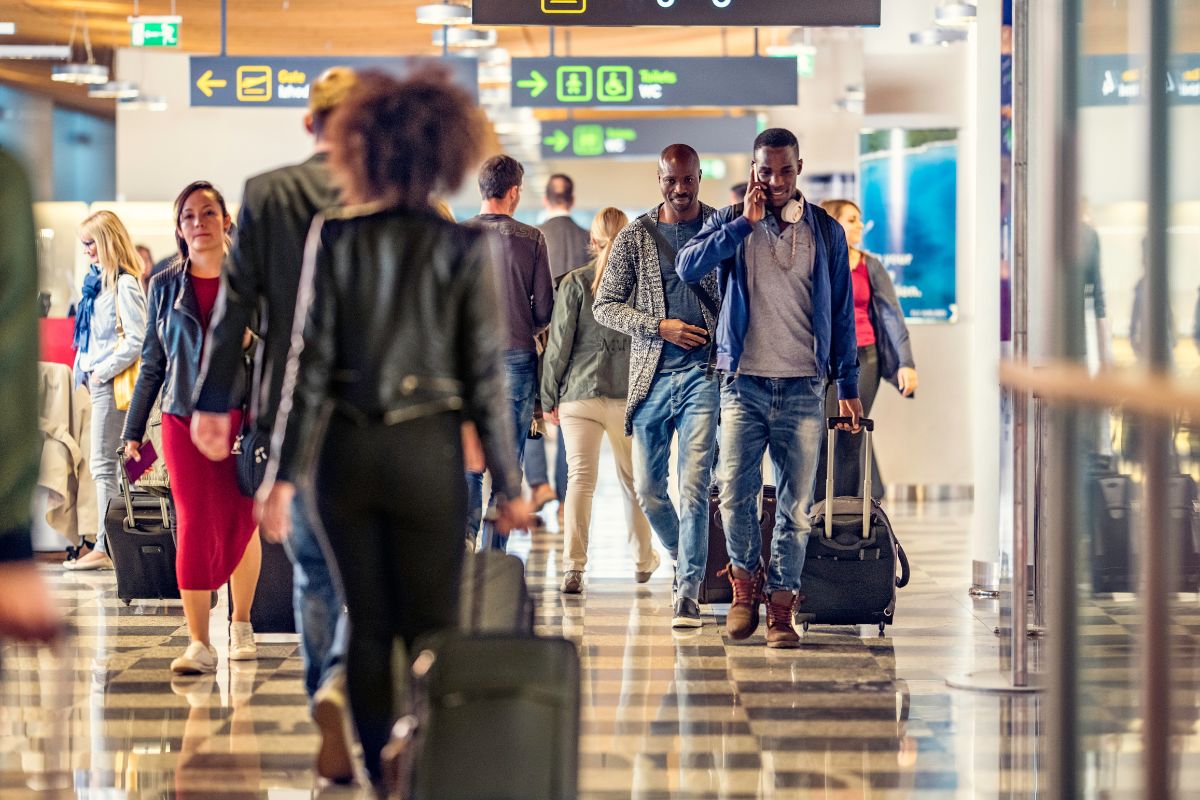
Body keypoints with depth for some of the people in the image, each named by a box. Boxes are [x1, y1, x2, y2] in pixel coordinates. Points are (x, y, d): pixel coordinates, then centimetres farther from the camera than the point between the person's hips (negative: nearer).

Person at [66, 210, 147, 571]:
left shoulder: (124, 284, -14)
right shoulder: (98, 279, 14)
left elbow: (136, 340, -19)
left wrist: (104, 370, -15)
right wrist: (86, 369, 11)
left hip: (112, 382, -10)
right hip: (98, 380, 10)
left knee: (103, 464, -8)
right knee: (102, 464, 10)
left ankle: (105, 547, -6)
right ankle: (110, 541, 13)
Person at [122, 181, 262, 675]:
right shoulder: (164, 287, 8)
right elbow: (152, 363, 11)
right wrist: (133, 430, 10)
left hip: (241, 415, -1)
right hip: (183, 419, 1)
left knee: (242, 522, 8)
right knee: (194, 524, -7)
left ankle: (241, 624, 28)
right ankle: (199, 644, -8)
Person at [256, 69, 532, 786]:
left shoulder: (334, 237, -2)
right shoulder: (463, 248, -5)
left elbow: (309, 363, -4)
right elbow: (485, 378, -4)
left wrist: (284, 475, -1)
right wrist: (509, 483, 3)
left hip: (347, 450, 2)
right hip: (427, 452, -2)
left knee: (366, 625, 12)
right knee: (433, 629, 5)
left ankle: (376, 774, 16)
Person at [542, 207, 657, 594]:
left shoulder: (575, 282, -3)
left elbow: (559, 343, -2)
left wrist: (550, 397, 6)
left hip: (580, 393, -1)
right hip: (631, 395, 1)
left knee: (580, 478, -2)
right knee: (632, 479, 16)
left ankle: (573, 566, -15)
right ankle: (643, 561, 31)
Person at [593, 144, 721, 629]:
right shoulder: (635, 237, 6)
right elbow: (605, 305, 6)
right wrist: (660, 326, -7)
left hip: (704, 373, -2)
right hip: (652, 375, 3)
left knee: (694, 486, -11)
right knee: (648, 487, 9)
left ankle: (688, 590, -7)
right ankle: (682, 558, 35)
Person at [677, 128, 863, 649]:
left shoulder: (826, 232, 9)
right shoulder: (731, 222, 7)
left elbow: (841, 312, 13)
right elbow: (688, 268, -11)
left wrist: (848, 385, 10)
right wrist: (746, 222, -13)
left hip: (803, 387, 1)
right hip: (744, 383, -1)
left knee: (796, 504, -1)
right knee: (735, 492, -9)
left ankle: (781, 607, 7)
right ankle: (745, 579, 15)